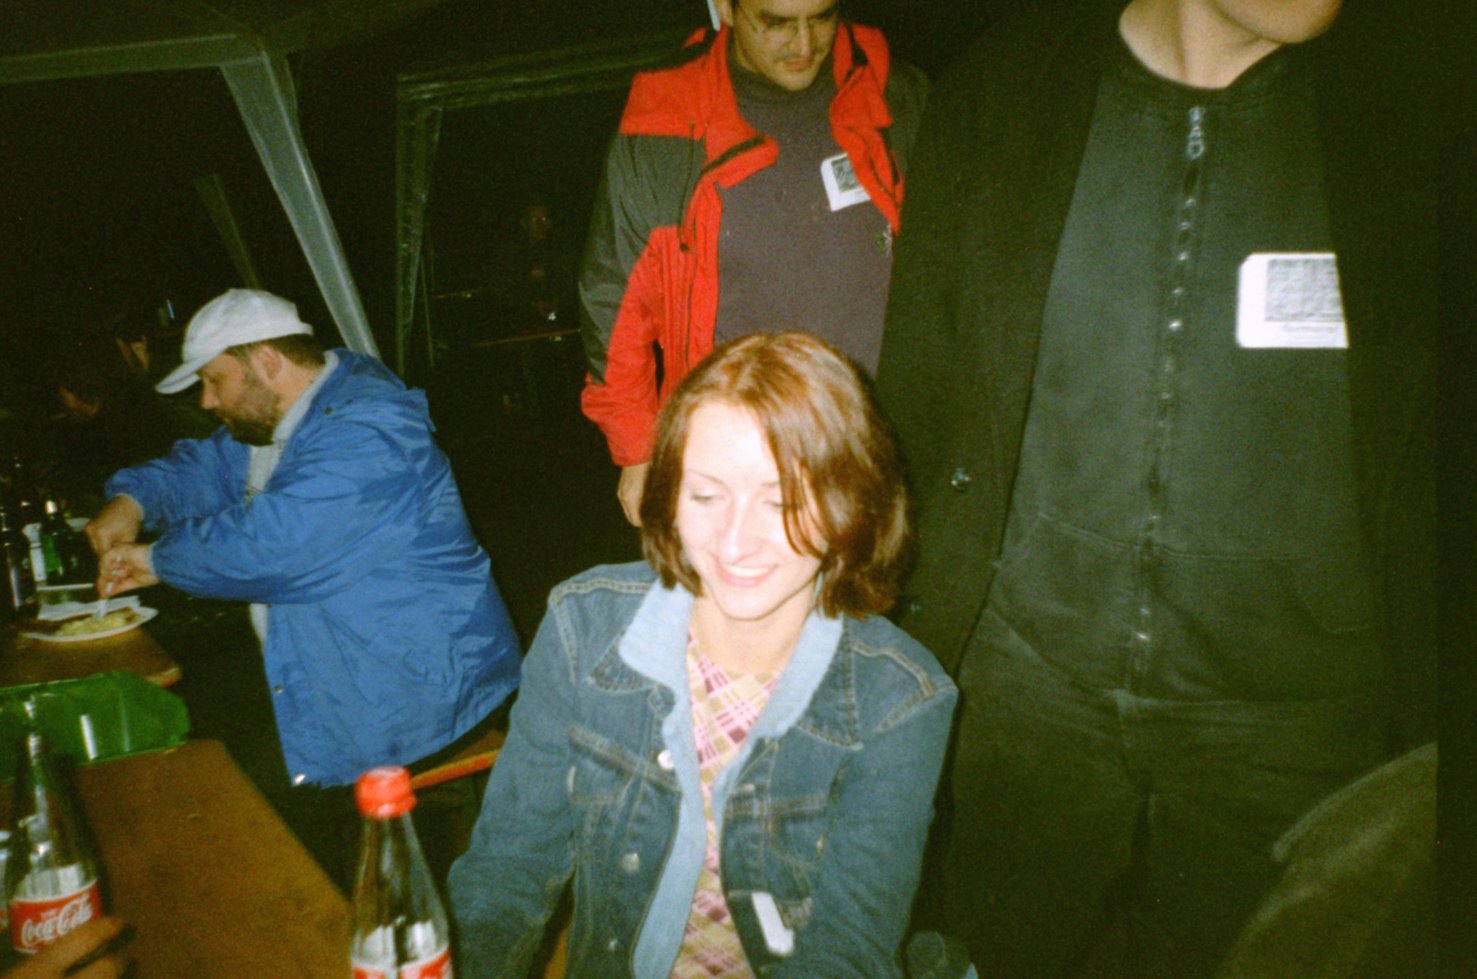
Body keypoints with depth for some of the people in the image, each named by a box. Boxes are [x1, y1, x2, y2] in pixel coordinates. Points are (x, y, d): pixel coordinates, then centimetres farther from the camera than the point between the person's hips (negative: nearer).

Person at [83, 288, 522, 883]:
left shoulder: (366, 431, -22)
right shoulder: (275, 422, 12)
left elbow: (273, 541, -31)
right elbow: (206, 467, 27)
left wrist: (158, 561, -14)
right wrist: (132, 499, 6)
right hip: (319, 666, 10)